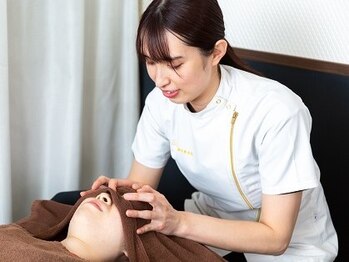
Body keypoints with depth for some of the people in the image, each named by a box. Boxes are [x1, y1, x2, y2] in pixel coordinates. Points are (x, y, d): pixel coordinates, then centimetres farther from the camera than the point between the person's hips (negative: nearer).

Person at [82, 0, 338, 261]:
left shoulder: (276, 112, -30)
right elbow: (140, 185, -3)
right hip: (210, 224, 5)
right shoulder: (161, 102, -13)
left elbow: (275, 237, -26)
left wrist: (179, 222, -37)